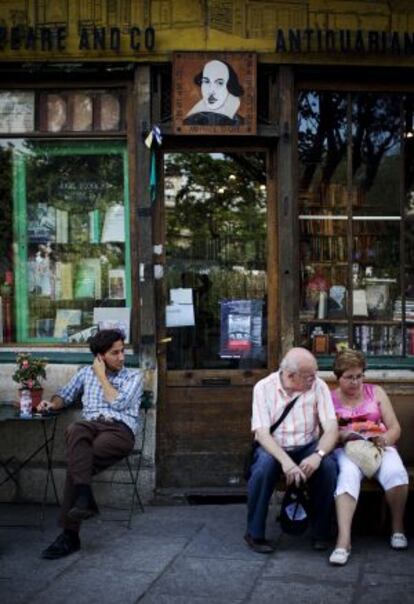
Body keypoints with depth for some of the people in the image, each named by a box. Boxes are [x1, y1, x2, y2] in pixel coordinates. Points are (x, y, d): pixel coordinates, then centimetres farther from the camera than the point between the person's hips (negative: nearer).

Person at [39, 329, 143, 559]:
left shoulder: (134, 376, 13)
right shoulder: (86, 372, 25)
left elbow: (118, 403, -3)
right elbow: (65, 394, 28)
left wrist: (101, 376, 5)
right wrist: (52, 404, 5)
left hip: (120, 430, -2)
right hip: (91, 426, 3)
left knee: (76, 462, -30)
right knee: (75, 430, -37)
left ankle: (70, 535, -25)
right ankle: (85, 498, -45)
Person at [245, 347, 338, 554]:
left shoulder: (318, 386, -8)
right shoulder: (264, 387, -11)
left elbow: (331, 428, -13)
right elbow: (262, 432, -18)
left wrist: (318, 455, -34)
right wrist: (285, 461, -34)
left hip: (307, 447, 1)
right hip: (274, 447, -1)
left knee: (328, 465, -29)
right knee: (263, 466, -33)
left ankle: (321, 533, -7)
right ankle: (255, 534, -14)